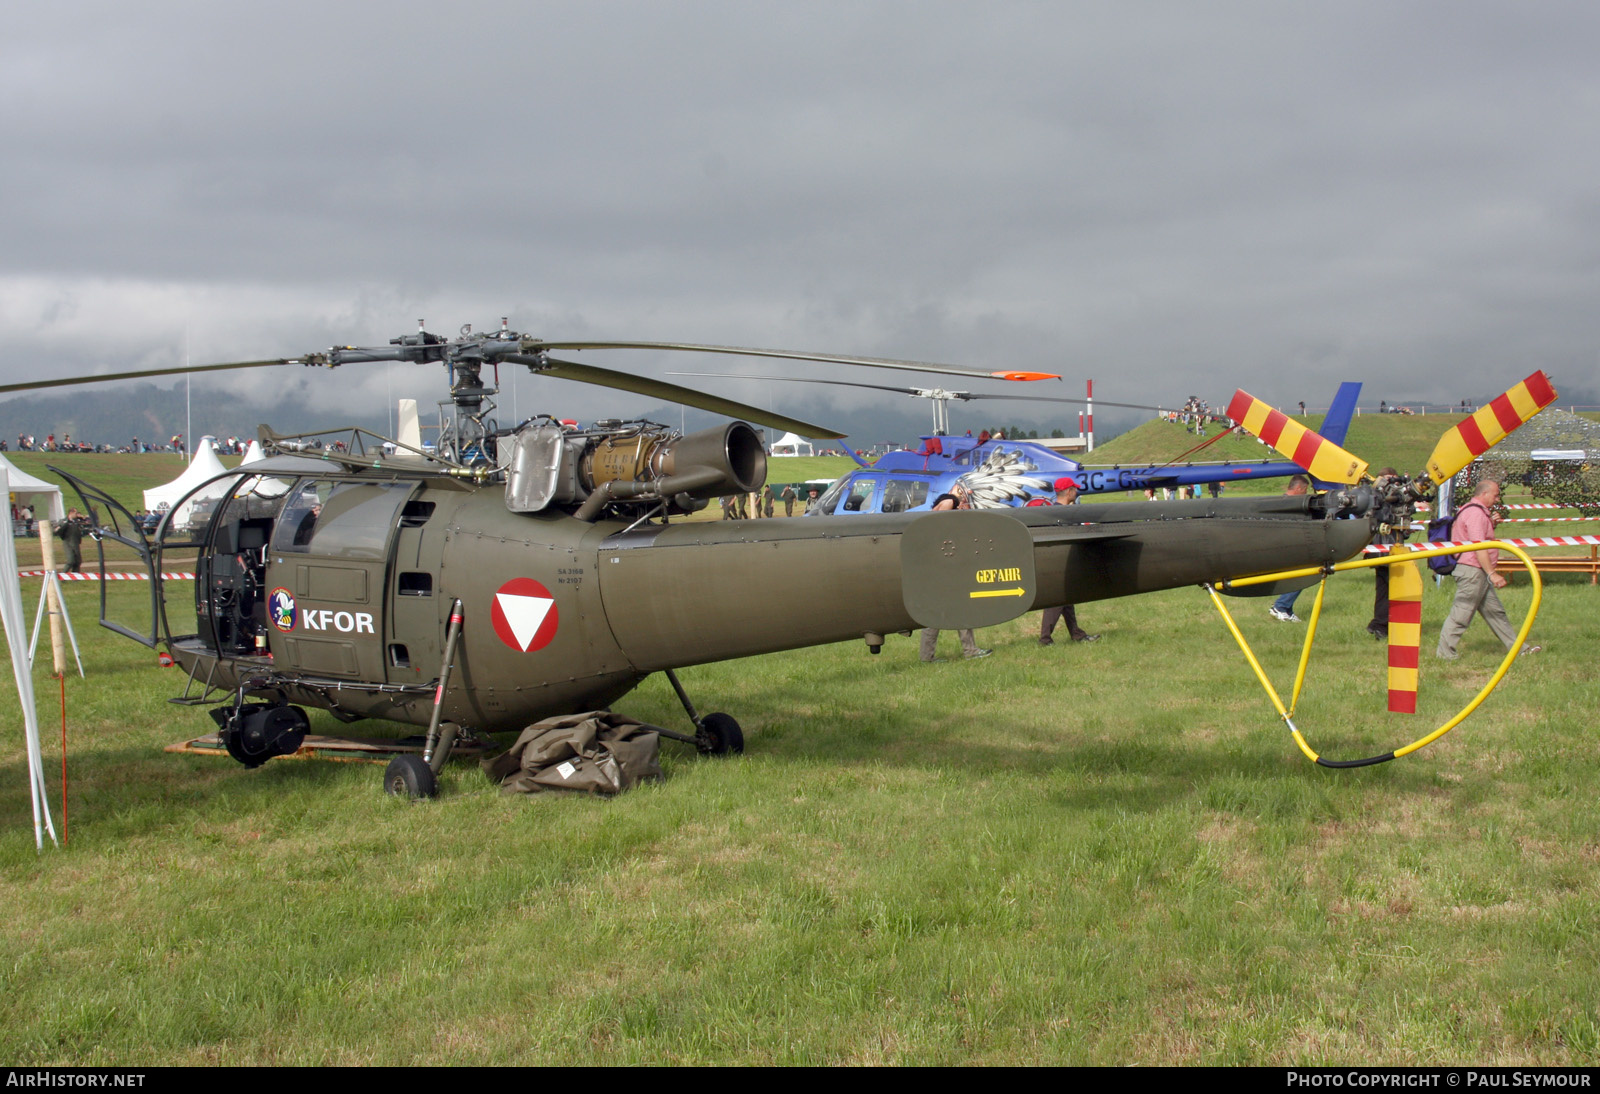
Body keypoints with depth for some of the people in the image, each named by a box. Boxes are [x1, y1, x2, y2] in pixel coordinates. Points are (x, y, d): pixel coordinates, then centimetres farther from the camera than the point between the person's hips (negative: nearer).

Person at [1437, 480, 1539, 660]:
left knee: (1495, 612, 13)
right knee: (1461, 613, -6)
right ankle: (1444, 652, -1)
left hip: (1479, 573, 11)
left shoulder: (1477, 512, 19)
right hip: (1472, 570, -11)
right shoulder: (1475, 513, -16)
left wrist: (1491, 523, 12)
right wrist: (1492, 573, -25)